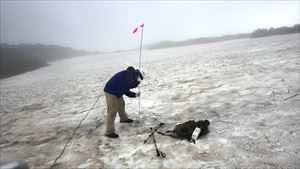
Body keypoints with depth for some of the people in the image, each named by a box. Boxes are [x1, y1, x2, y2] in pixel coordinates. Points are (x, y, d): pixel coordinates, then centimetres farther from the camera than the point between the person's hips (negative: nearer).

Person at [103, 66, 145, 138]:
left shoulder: (130, 77, 14)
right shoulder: (130, 73, -14)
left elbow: (126, 91, 20)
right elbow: (131, 85, -29)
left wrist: (135, 94, 12)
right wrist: (138, 81, -10)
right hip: (111, 92, -10)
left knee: (121, 104, 27)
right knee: (112, 111, -9)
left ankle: (123, 118, 52)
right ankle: (109, 132, -3)